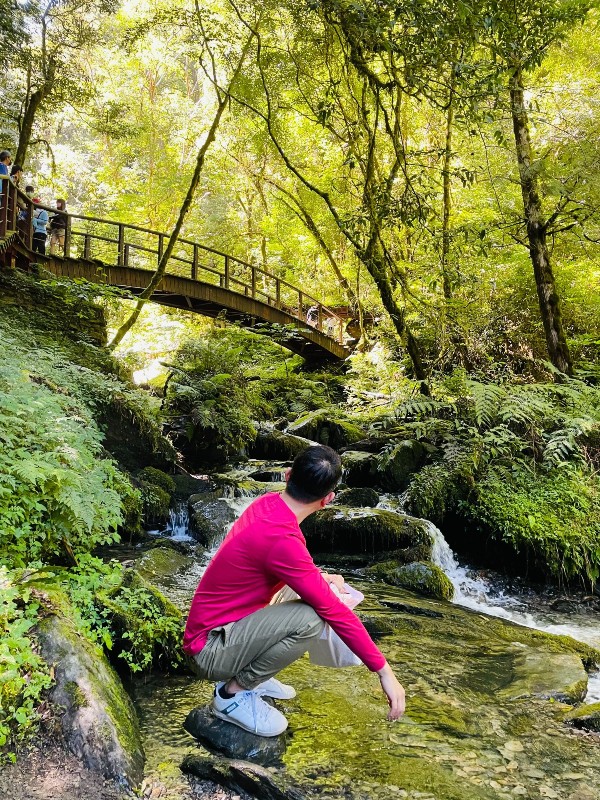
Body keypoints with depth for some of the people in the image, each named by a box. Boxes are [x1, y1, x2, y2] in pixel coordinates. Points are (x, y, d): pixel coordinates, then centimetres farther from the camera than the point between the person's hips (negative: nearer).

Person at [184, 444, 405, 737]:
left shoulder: (268, 503, -3)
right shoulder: (280, 538, -30)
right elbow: (334, 611, -26)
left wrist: (320, 577, 2)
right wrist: (384, 671, -19)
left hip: (217, 625, 9)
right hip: (210, 651, -9)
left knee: (309, 589, 10)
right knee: (311, 619, -26)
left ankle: (247, 675, 13)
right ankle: (232, 694, -5)